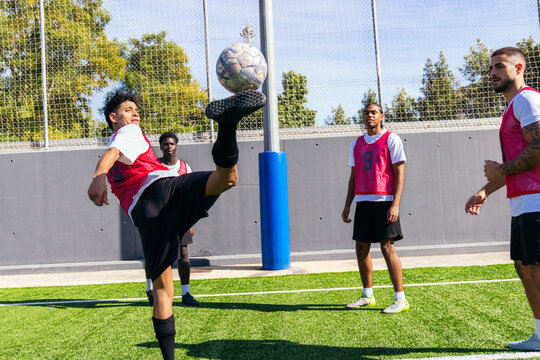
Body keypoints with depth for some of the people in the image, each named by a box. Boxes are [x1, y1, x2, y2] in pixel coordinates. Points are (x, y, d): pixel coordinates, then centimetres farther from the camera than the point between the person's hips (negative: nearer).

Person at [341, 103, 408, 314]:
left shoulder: (391, 140, -1)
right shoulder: (356, 144, 16)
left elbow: (399, 174, -6)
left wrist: (395, 204, -15)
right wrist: (347, 204, 12)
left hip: (384, 201, -6)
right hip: (362, 202, 6)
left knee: (387, 248, -8)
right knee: (361, 249, 7)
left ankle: (400, 299, 2)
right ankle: (367, 295, 20)